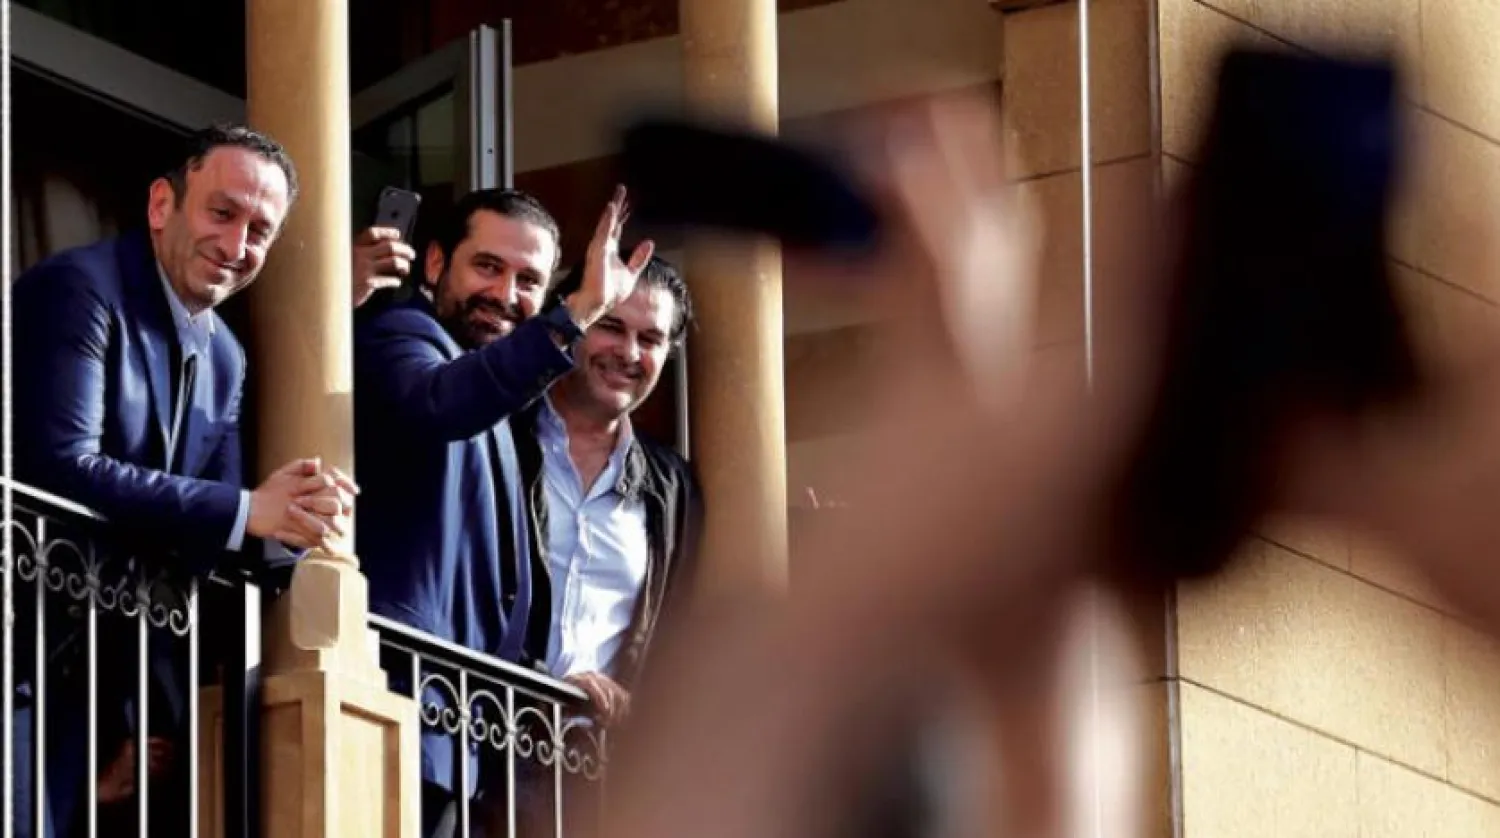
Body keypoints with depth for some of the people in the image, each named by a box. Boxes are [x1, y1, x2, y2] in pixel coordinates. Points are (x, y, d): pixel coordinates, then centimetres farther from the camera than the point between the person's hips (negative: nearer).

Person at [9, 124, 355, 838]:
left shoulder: (225, 358, 14)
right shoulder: (78, 290, -13)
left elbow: (205, 534, 10)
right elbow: (58, 468, -25)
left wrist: (282, 527, -13)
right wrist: (247, 512, -25)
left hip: (98, 675, 8)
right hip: (24, 654, -8)